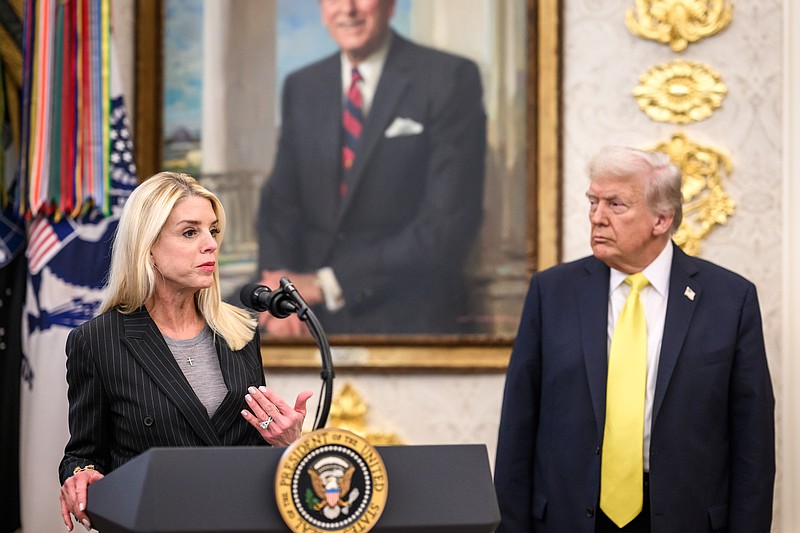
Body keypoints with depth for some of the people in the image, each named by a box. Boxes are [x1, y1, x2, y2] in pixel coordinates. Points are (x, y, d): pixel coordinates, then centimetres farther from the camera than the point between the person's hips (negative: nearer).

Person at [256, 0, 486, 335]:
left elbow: (449, 223, -11)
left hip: (411, 320, -5)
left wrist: (323, 284, -14)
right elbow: (281, 203, 12)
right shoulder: (301, 87, 13)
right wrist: (278, 286, -10)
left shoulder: (451, 79, -4)